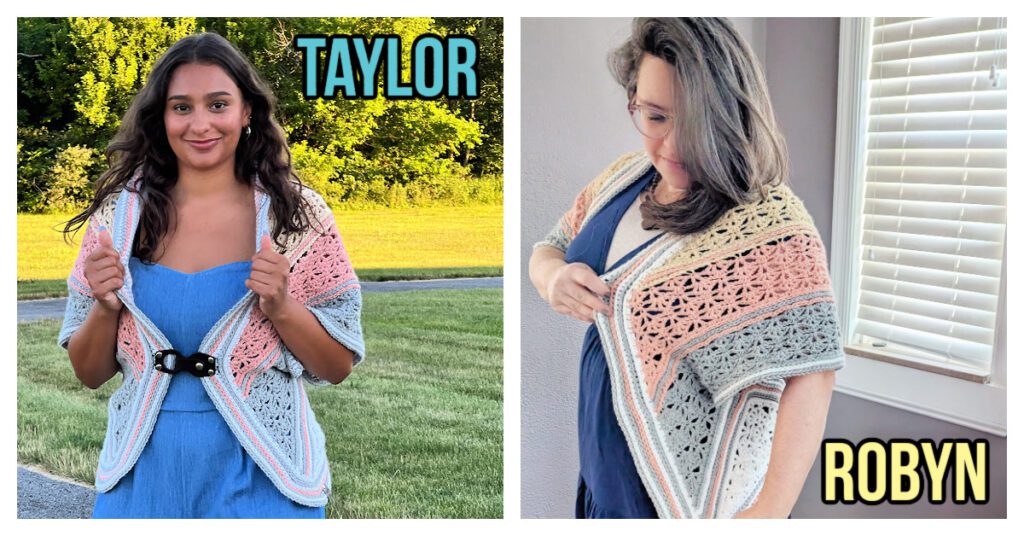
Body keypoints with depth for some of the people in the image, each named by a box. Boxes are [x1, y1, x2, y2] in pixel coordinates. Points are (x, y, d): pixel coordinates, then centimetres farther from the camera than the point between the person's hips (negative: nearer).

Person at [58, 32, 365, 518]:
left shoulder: (297, 214, -6)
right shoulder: (118, 216, -1)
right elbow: (90, 373, 6)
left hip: (262, 479, -2)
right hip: (144, 475, 2)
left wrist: (281, 306, -19)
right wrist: (105, 308, -14)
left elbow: (338, 366, -2)